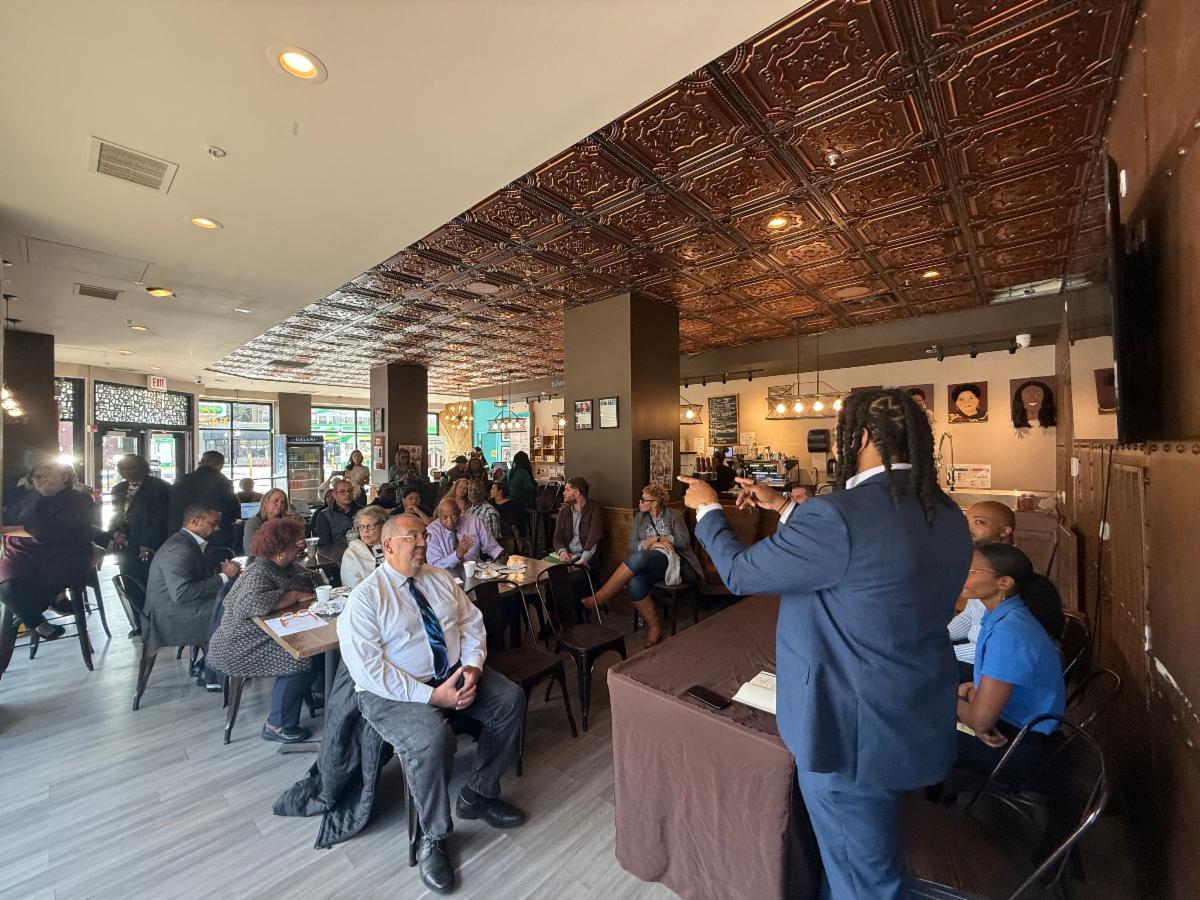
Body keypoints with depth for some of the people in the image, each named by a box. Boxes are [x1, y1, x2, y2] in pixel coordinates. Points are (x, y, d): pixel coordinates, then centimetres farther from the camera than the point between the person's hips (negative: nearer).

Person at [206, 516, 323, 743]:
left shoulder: (286, 567, 4)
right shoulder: (258, 574, -23)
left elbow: (310, 583, 17)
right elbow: (253, 603, -41)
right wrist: (295, 596, -30)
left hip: (269, 636, 8)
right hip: (242, 647, -8)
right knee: (300, 659, -25)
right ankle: (277, 725, -9)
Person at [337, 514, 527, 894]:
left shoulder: (441, 579, 5)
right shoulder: (365, 598, -13)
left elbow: (472, 623, 6)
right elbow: (368, 670, -19)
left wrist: (472, 666, -13)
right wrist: (432, 695, -23)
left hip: (455, 675, 6)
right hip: (394, 691, -6)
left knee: (511, 699, -9)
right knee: (433, 740, -32)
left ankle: (477, 795, 13)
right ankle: (432, 838, -1)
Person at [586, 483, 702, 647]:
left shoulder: (673, 515, 8)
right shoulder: (639, 517, 18)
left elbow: (684, 540, -3)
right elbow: (633, 545, 9)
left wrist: (656, 538, -7)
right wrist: (652, 544, -11)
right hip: (647, 564, 4)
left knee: (639, 557, -37)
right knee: (634, 583, -35)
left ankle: (602, 597, -31)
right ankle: (654, 627, -14)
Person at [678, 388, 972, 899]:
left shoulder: (838, 515, -31)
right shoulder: (946, 515, -2)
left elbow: (738, 572, -20)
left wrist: (707, 508, -3)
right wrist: (785, 509, 12)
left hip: (852, 733, -8)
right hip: (918, 722, 8)